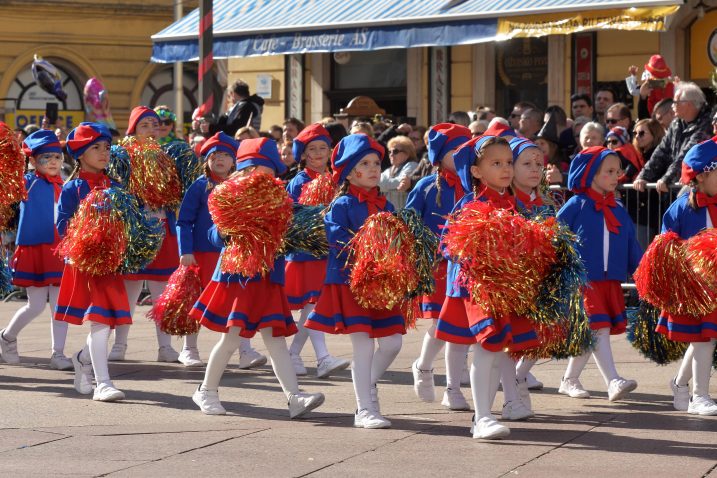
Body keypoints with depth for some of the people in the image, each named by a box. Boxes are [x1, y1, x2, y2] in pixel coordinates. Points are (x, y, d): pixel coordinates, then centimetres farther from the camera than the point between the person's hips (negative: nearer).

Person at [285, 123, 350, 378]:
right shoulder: (298, 182, -4)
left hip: (328, 251, 5)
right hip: (303, 250, -5)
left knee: (309, 307, 9)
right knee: (311, 304, -10)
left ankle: (293, 354, 20)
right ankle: (323, 359, -17)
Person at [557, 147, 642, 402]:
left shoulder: (618, 211, 14)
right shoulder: (576, 206, -4)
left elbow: (632, 247, 17)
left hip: (610, 282, 6)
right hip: (583, 281, -6)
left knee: (589, 335, 10)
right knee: (598, 329, -15)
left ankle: (570, 380, 22)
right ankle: (613, 382, -23)